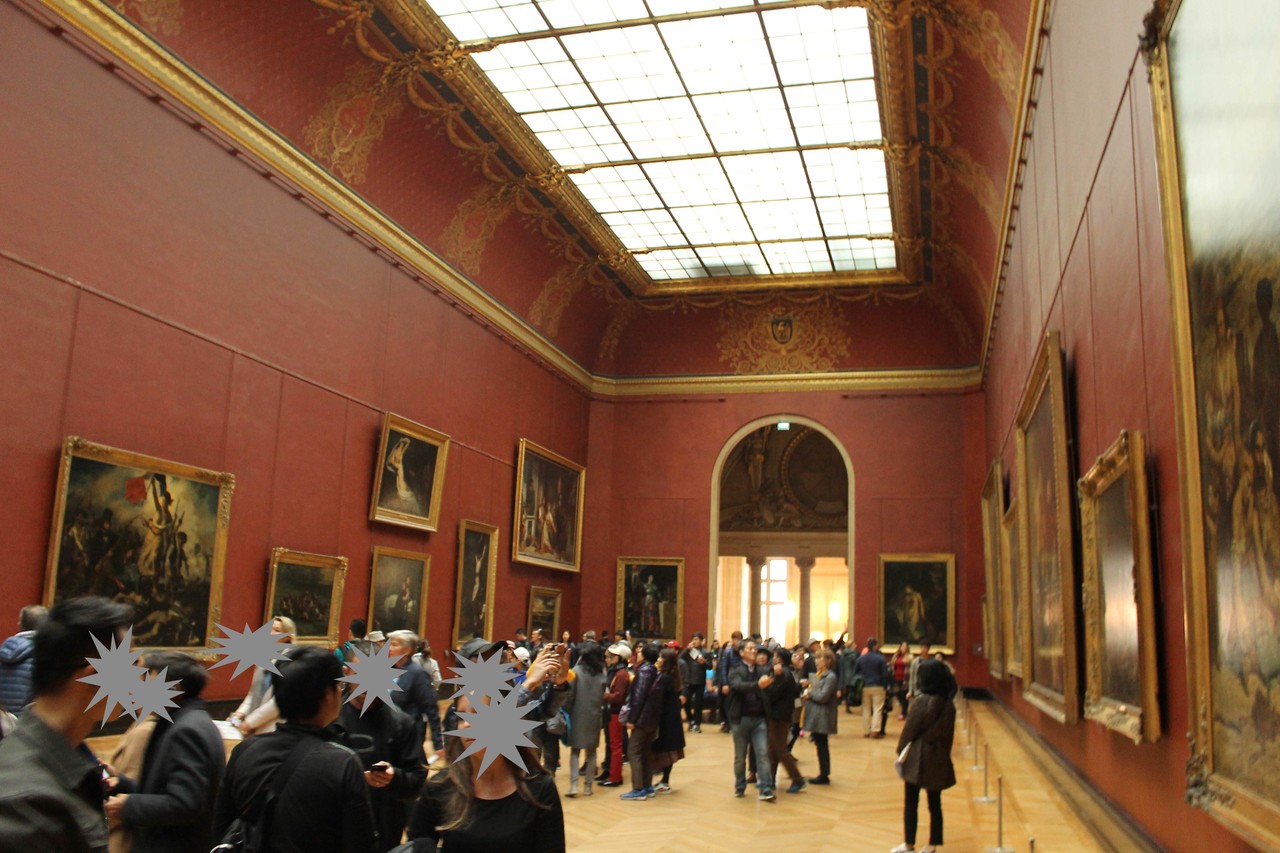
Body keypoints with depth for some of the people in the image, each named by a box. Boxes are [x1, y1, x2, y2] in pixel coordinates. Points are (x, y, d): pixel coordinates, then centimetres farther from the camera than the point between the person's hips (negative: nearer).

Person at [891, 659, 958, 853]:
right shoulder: (948, 704, -1)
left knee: (911, 802, 7)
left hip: (918, 758, -5)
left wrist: (901, 750, 2)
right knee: (935, 803, 13)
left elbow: (910, 729, -12)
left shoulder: (921, 701, -17)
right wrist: (943, 754, 18)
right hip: (939, 759, 5)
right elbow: (949, 732, 7)